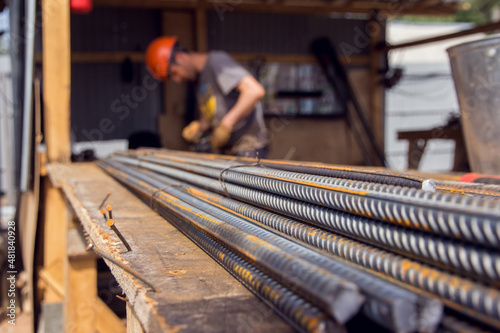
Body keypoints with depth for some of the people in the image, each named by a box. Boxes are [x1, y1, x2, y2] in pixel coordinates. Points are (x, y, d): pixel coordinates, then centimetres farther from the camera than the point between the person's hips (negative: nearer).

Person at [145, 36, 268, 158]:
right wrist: (199, 127, 3)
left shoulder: (217, 60, -10)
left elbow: (255, 91, -23)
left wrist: (225, 126, -21)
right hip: (224, 150, 8)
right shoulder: (199, 77, 18)